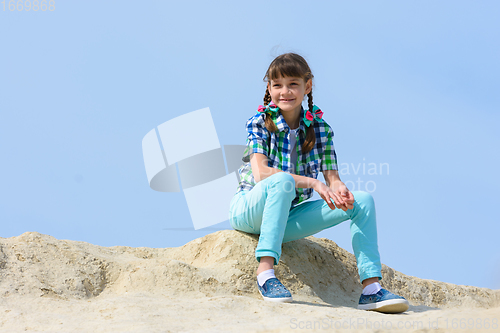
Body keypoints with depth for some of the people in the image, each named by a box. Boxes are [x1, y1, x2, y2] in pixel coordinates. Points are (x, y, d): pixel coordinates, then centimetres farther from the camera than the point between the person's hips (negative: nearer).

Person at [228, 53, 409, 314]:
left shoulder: (319, 128, 3)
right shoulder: (260, 122, -9)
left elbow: (332, 178, -2)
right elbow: (260, 173, -24)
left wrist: (340, 191, -28)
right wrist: (312, 182, -34)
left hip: (288, 217, 5)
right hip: (249, 211, -4)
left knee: (362, 200, -11)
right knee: (281, 180, -38)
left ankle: (371, 289, -20)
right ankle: (265, 271, -40)